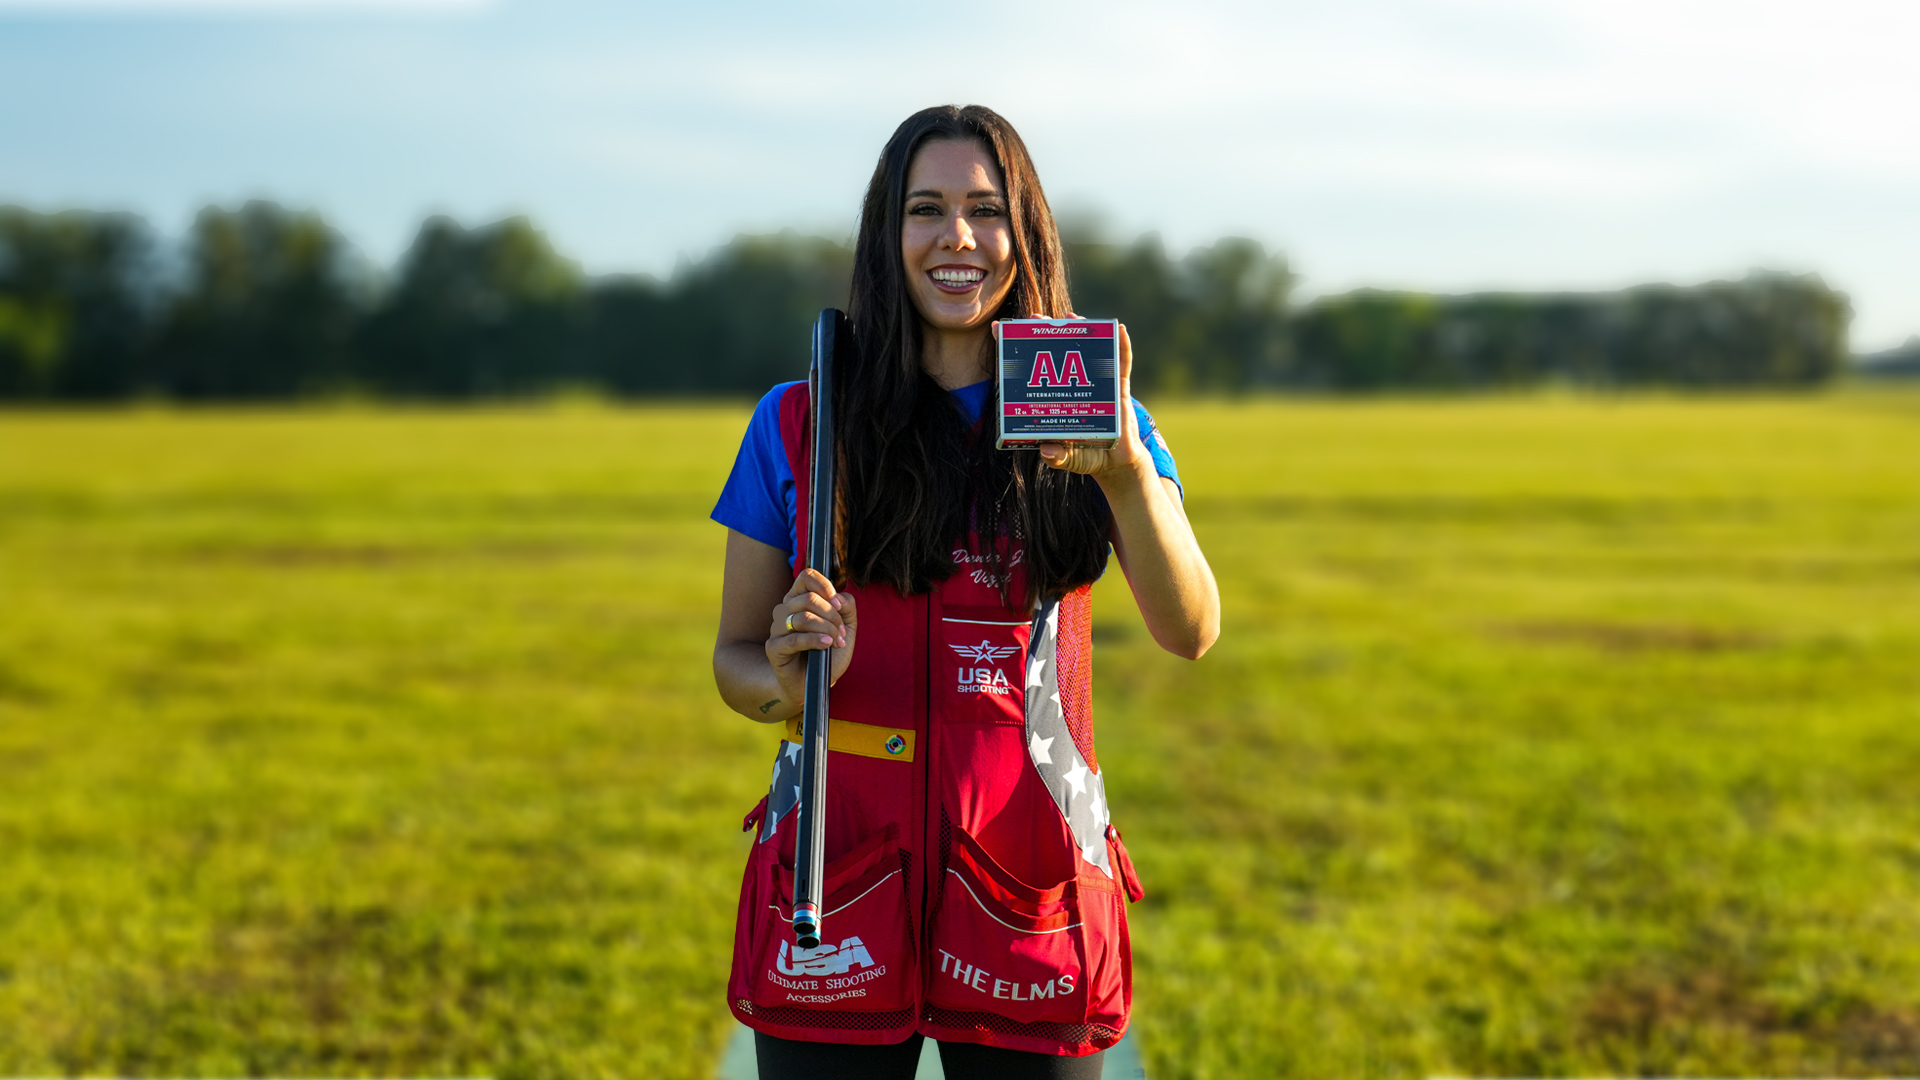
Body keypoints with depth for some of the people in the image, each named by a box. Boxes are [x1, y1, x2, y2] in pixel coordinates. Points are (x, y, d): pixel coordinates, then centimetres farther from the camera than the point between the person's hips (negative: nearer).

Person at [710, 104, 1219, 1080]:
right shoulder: (796, 423, 2)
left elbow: (1189, 633, -8)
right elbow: (734, 658, 7)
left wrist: (1125, 469, -25)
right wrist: (788, 681, -16)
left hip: (1031, 884, 1)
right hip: (838, 883, 0)